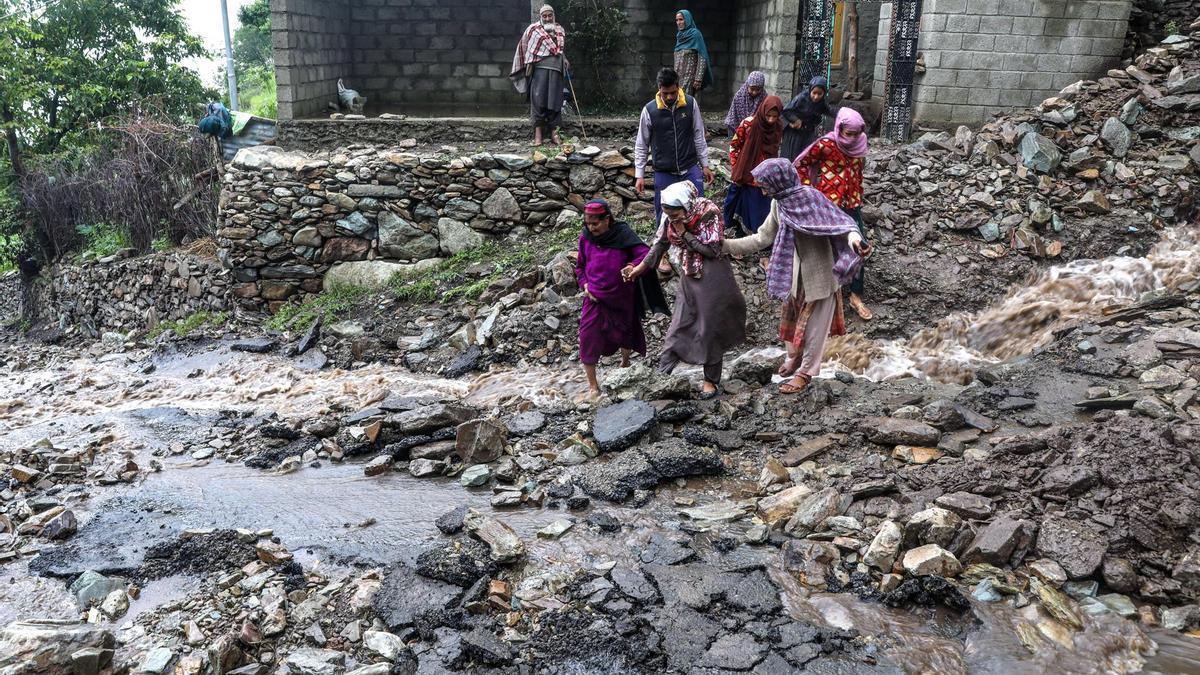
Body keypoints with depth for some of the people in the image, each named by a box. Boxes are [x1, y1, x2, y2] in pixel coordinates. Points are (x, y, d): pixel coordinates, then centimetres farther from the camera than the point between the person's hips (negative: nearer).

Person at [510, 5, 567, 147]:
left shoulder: (560, 31, 17)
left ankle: (554, 132, 4)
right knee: (538, 99, -10)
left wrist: (564, 60, 13)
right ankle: (538, 133, -11)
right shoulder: (533, 29, 6)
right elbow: (524, 46, 10)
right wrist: (529, 63, 4)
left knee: (554, 101, 0)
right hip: (539, 67, -3)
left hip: (556, 68, 3)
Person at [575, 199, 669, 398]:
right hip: (595, 298, 2)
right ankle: (593, 386, 5)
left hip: (622, 299, -1)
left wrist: (632, 266, -40)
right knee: (588, 338, -7)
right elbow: (580, 266, 11)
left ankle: (625, 359, 52)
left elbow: (645, 253, -21)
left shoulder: (623, 234, -12)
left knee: (624, 333, 17)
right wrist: (584, 284, -6)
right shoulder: (586, 238, -2)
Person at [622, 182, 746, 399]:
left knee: (710, 328, 4)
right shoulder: (670, 218, -5)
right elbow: (661, 243, 9)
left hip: (712, 279, -4)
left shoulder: (709, 213, -20)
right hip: (689, 278, 4)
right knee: (681, 323, 3)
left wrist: (685, 234, -20)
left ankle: (711, 380, 18)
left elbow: (712, 250, -21)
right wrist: (641, 267, 9)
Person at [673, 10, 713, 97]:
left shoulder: (695, 34, -6)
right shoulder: (679, 36, 14)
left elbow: (702, 58, -11)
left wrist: (698, 79, -18)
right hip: (679, 76, 7)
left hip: (690, 76, -7)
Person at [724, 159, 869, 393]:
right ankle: (794, 357, 44)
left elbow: (840, 221, -26)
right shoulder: (779, 204, -1)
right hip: (795, 271, 7)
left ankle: (805, 372, 20)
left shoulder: (810, 197, -21)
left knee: (814, 323, 6)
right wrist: (726, 245, 4)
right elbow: (762, 238, 7)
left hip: (820, 272, -7)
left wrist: (853, 237, -48)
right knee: (792, 316, 21)